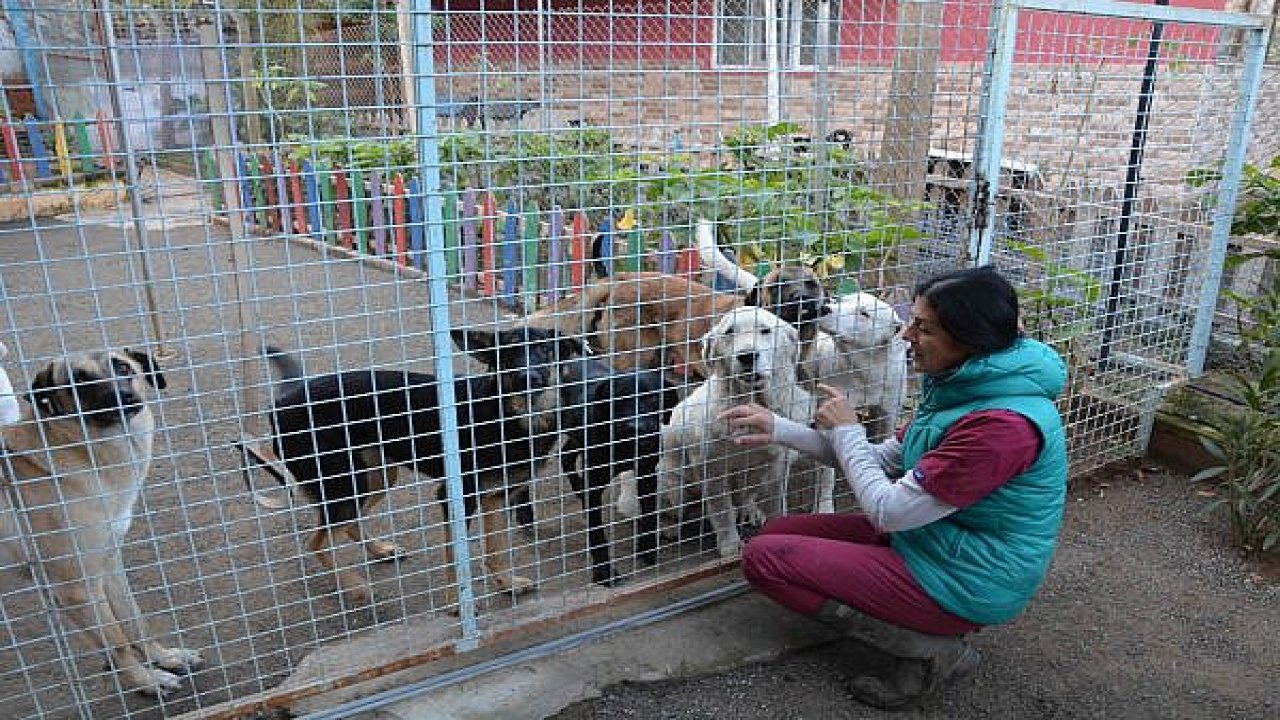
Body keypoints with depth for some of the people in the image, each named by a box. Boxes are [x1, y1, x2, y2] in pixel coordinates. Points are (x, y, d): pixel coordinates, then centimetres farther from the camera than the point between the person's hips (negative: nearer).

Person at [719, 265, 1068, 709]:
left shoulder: (1003, 423, -29)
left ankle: (931, 649, -5)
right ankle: (928, 625, 9)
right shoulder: (961, 387, 0)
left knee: (764, 558, -11)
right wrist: (779, 430, 0)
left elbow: (887, 510, -24)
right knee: (777, 532, 11)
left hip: (964, 583, -10)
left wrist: (846, 431, -9)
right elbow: (885, 461, 6)